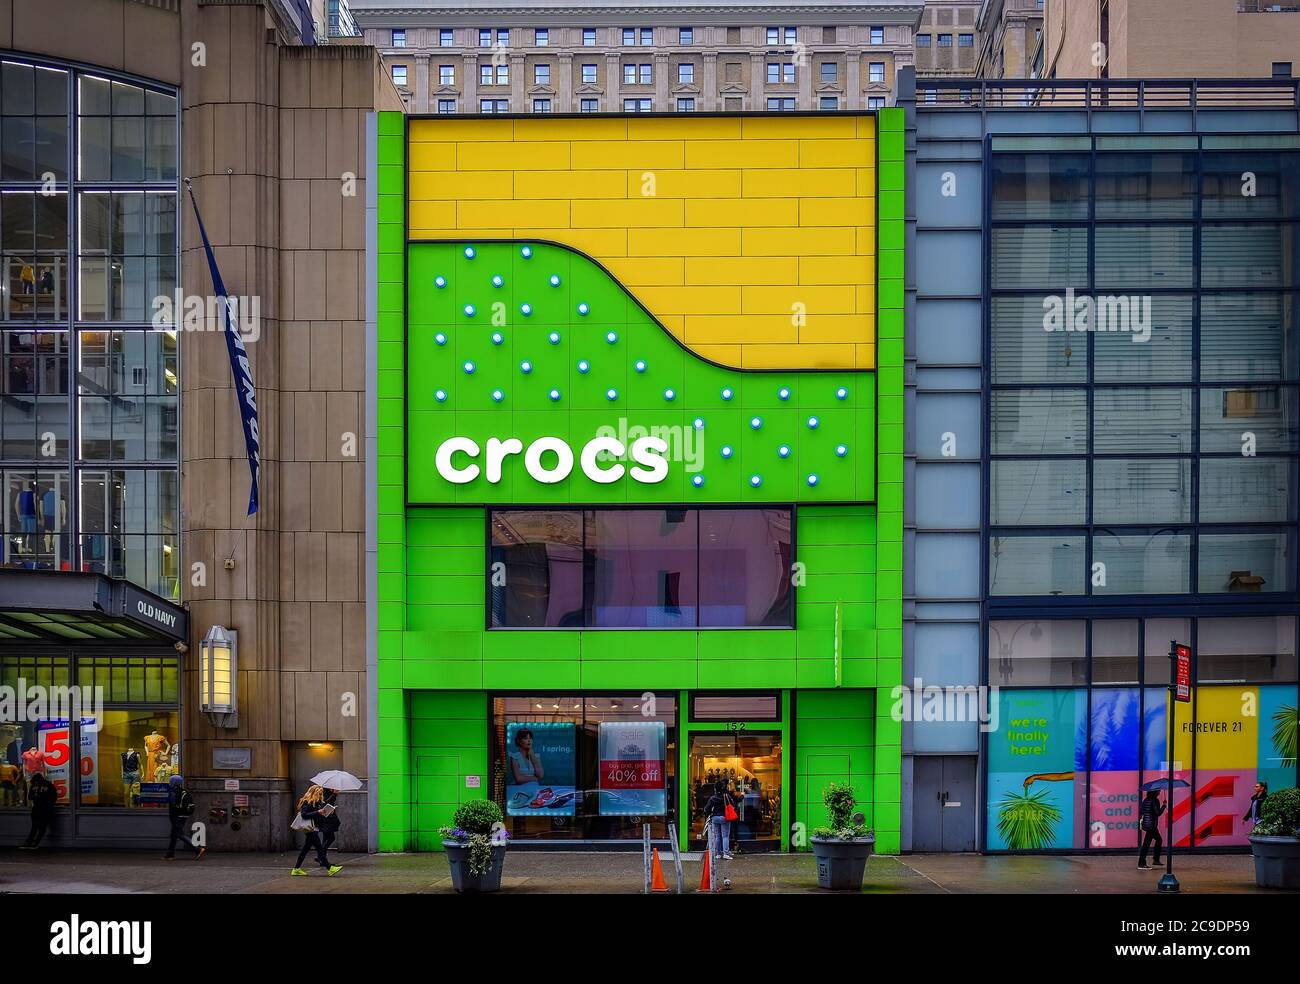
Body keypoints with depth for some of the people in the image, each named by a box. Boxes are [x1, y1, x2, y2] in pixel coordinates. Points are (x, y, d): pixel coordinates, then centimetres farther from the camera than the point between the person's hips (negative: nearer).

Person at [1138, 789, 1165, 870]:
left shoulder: (1146, 800, 8)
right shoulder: (1155, 801, -16)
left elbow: (1142, 812, 12)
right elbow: (1158, 812, -18)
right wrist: (1164, 805, -7)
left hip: (1146, 823, 9)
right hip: (1151, 825, -9)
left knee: (1158, 839, 22)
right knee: (1146, 843, -6)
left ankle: (1156, 859, 26)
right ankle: (1141, 863, -5)